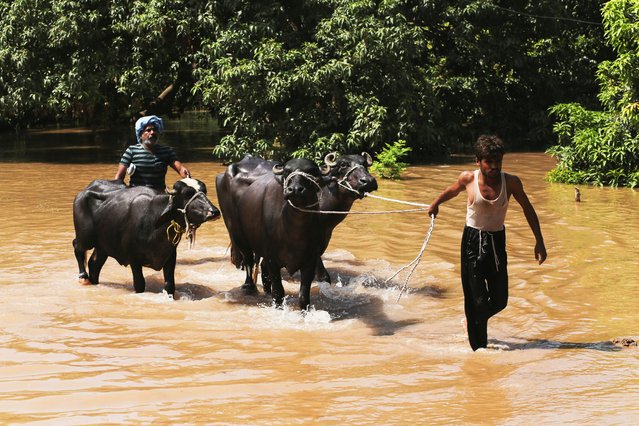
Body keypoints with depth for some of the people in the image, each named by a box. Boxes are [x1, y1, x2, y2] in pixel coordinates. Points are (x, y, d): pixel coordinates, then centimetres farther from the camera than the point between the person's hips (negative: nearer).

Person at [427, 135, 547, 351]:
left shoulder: (511, 182, -11)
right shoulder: (468, 179, -13)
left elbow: (528, 209, 2)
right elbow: (452, 191, 11)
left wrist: (539, 241, 0)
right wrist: (435, 204, 27)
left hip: (497, 242, 2)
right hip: (472, 241, -2)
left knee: (500, 300, 6)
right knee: (477, 300, -4)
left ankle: (473, 321, 37)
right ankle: (478, 346, 9)